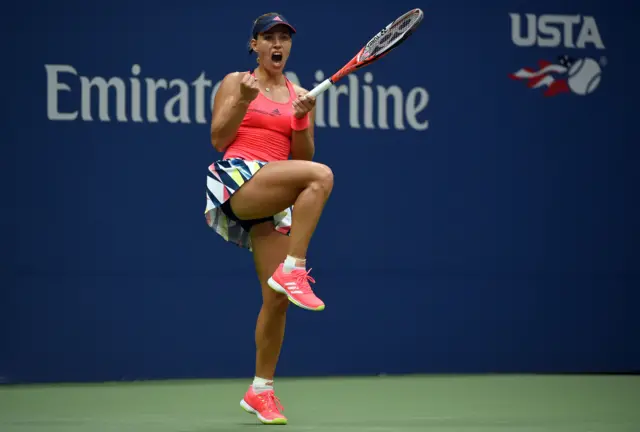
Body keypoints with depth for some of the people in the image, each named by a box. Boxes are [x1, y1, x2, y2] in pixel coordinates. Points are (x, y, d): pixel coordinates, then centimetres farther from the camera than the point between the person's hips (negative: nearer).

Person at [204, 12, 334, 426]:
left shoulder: (302, 95, 19)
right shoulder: (236, 82, 10)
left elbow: (302, 157, 14)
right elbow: (219, 139, 3)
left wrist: (302, 119, -4)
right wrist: (243, 101, -10)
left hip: (274, 198, 5)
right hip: (236, 178, -5)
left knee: (277, 297, -2)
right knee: (321, 175, -30)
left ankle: (261, 390, 11)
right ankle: (293, 270, -29)